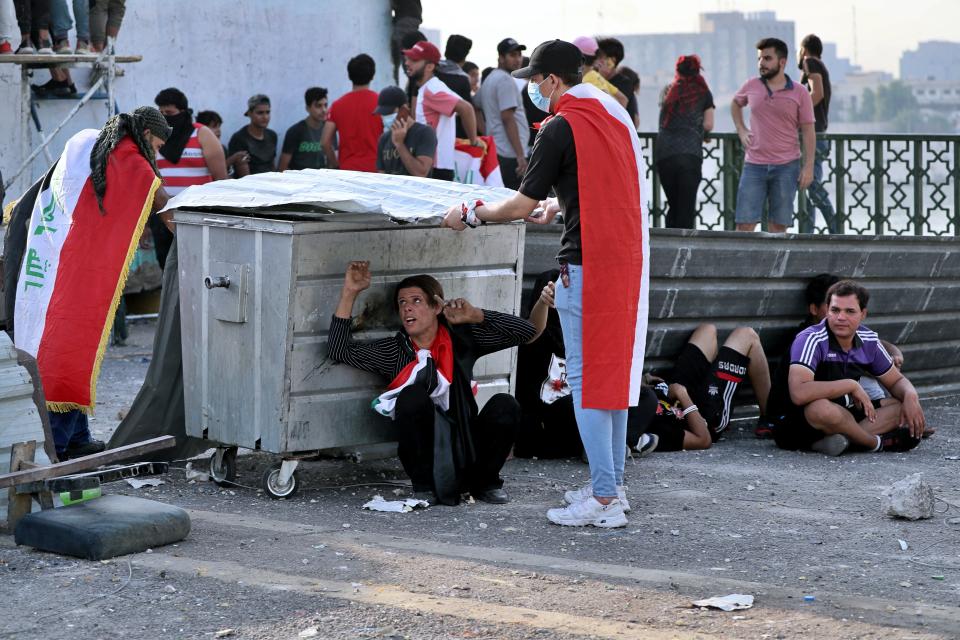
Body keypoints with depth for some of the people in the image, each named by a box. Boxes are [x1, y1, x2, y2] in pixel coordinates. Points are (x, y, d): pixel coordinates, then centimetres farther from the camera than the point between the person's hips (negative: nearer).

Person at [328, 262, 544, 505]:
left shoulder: (461, 338, 6)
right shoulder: (395, 350, 7)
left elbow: (526, 332, 2)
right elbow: (340, 350, -3)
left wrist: (476, 315, -9)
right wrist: (350, 293, -4)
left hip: (468, 453, 1)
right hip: (429, 457, -1)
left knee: (505, 405, -25)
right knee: (412, 396, -28)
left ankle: (484, 482, -1)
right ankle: (424, 486, -12)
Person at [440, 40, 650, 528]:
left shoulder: (561, 128, -11)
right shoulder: (615, 114, 13)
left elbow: (521, 205, -8)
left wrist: (471, 215, 7)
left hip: (586, 265, -8)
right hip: (627, 258, 8)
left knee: (586, 378, -4)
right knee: (612, 370, 14)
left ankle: (603, 501, -5)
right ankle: (613, 486, 19)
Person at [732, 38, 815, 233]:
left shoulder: (800, 93, -1)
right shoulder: (751, 86, 5)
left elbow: (808, 131, -1)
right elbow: (735, 104, 27)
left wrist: (808, 166, -8)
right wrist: (741, 130, 12)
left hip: (786, 167, -1)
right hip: (754, 165, 1)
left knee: (778, 224, 4)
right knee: (744, 222, -5)